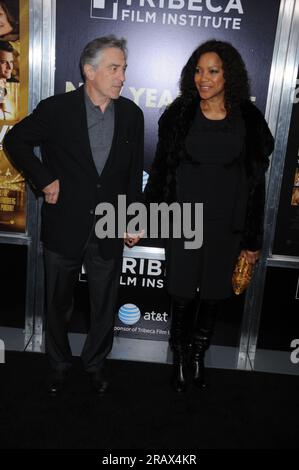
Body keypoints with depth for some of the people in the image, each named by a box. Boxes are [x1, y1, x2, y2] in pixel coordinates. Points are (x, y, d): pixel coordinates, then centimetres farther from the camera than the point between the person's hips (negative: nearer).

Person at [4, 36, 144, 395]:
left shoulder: (131, 114, 0)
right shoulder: (57, 109, -10)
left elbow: (134, 172, 7)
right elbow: (15, 140, 3)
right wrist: (44, 180, -7)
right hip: (64, 229, -1)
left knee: (104, 307, 15)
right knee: (58, 305, 17)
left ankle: (95, 362, 40)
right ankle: (59, 363, 41)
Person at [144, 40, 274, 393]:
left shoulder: (248, 119, -1)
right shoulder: (180, 114, -1)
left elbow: (255, 181, 2)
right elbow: (160, 171, 3)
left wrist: (253, 239, 2)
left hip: (227, 225, 1)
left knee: (212, 297, 12)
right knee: (182, 297, 6)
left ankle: (199, 356, 35)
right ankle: (179, 359, 30)